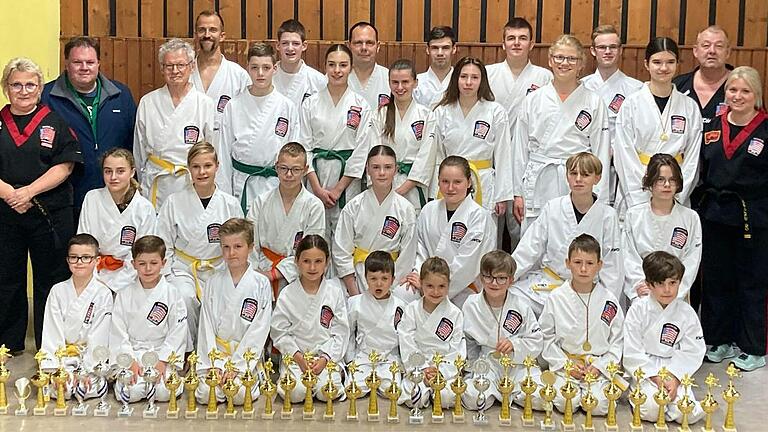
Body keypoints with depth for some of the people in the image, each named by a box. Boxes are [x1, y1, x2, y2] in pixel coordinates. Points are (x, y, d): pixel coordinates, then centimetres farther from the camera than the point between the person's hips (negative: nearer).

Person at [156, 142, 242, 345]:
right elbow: (164, 246, 5)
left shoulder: (230, 205, 3)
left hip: (219, 270, 1)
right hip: (183, 269, 0)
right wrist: (168, 277, -5)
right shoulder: (174, 202, 0)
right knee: (185, 298, -31)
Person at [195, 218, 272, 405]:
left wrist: (235, 364, -12)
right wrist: (213, 364, -8)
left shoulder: (261, 283, -2)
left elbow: (259, 329, -6)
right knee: (205, 394, -20)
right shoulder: (213, 283, 5)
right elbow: (207, 326, 3)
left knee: (240, 394, -24)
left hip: (246, 355, -2)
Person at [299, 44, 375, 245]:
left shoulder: (361, 106, 1)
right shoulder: (310, 104, 4)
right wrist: (317, 188, -7)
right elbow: (304, 147, 1)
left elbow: (361, 151, -2)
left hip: (348, 179, -1)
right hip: (316, 176, 1)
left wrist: (338, 188, -7)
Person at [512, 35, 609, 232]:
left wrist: (599, 200, -1)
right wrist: (518, 193, 6)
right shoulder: (532, 101, 7)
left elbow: (601, 152, 4)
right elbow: (520, 148, 9)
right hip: (539, 184, 1)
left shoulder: (594, 102, 4)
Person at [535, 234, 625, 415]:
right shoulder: (556, 298, 0)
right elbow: (547, 338, 2)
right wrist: (566, 364, -8)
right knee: (565, 403, -22)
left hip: (599, 366, 0)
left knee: (599, 405, -21)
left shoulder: (608, 300, 0)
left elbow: (618, 341, 4)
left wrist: (599, 366, -8)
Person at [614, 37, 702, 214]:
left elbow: (692, 158, 5)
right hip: (635, 195, -1)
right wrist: (642, 203, -10)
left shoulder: (690, 107, 5)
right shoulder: (631, 104, -1)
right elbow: (625, 156, -4)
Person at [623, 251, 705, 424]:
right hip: (644, 370, -2)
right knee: (651, 410, -26)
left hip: (675, 370, 2)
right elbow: (633, 352, -8)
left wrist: (674, 378, -14)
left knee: (689, 414, -18)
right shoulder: (638, 310, -7)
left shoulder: (686, 313, -1)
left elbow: (692, 352, -1)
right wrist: (656, 378, -13)